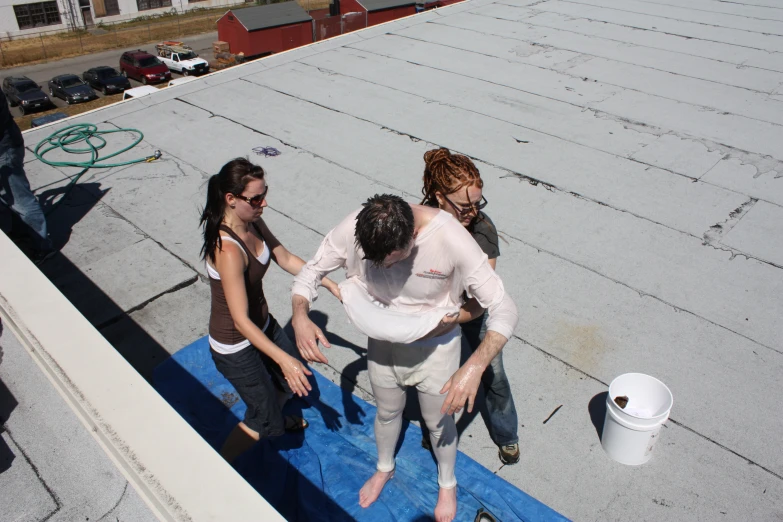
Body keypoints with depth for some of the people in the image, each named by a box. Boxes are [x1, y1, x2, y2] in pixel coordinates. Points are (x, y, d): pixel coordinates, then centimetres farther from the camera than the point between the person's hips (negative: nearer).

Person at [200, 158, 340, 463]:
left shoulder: (253, 223, -10)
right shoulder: (228, 250, -36)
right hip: (236, 346, -8)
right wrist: (283, 359, -35)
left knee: (295, 380, 29)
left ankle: (275, 419, 60)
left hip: (262, 325, 8)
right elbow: (241, 321, -33)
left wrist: (331, 285, 0)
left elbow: (286, 259, 4)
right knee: (265, 421, 8)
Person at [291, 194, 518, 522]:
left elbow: (504, 310, -31)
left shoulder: (451, 239, -36)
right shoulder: (353, 229, -28)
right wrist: (300, 316, -33)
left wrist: (475, 367, -46)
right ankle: (384, 468, 62)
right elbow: (311, 272, -12)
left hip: (434, 347, -2)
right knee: (387, 412, 28)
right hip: (382, 342, 3)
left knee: (438, 422, 21)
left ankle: (447, 484, 55)